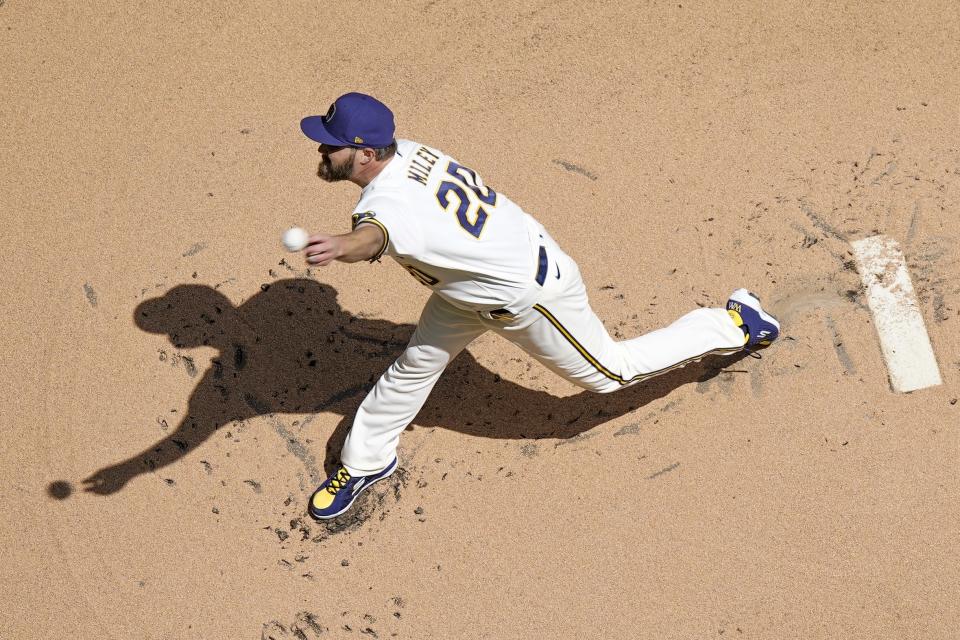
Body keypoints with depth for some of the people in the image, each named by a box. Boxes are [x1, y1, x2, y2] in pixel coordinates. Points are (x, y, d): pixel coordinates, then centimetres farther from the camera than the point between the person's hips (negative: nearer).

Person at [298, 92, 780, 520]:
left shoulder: (390, 202, -38)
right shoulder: (406, 151, -11)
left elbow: (373, 236, -65)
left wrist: (342, 247, -85)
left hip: (529, 295, -9)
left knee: (610, 371, 14)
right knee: (418, 362, 17)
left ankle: (734, 324, 31)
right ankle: (365, 462, 38)